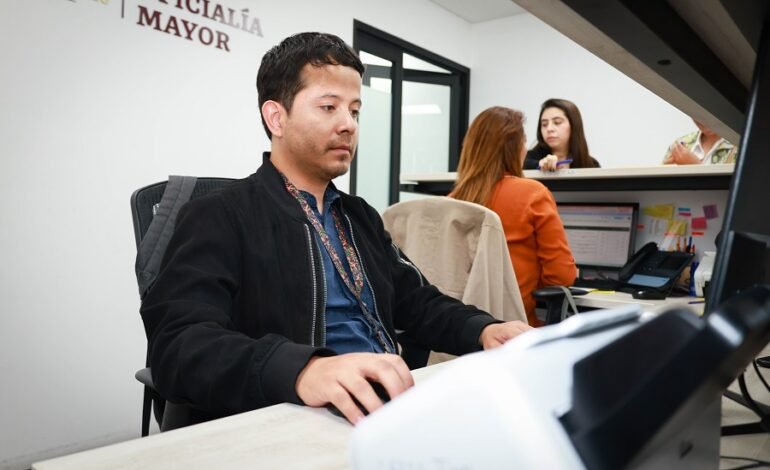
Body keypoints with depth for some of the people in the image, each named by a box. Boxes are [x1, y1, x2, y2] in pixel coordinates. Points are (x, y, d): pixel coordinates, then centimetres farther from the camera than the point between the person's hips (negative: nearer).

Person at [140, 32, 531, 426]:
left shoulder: (360, 215, 16)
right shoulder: (218, 218, -6)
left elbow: (417, 301, 17)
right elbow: (178, 343, -20)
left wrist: (484, 330, -3)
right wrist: (303, 371, -38)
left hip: (389, 409, 6)